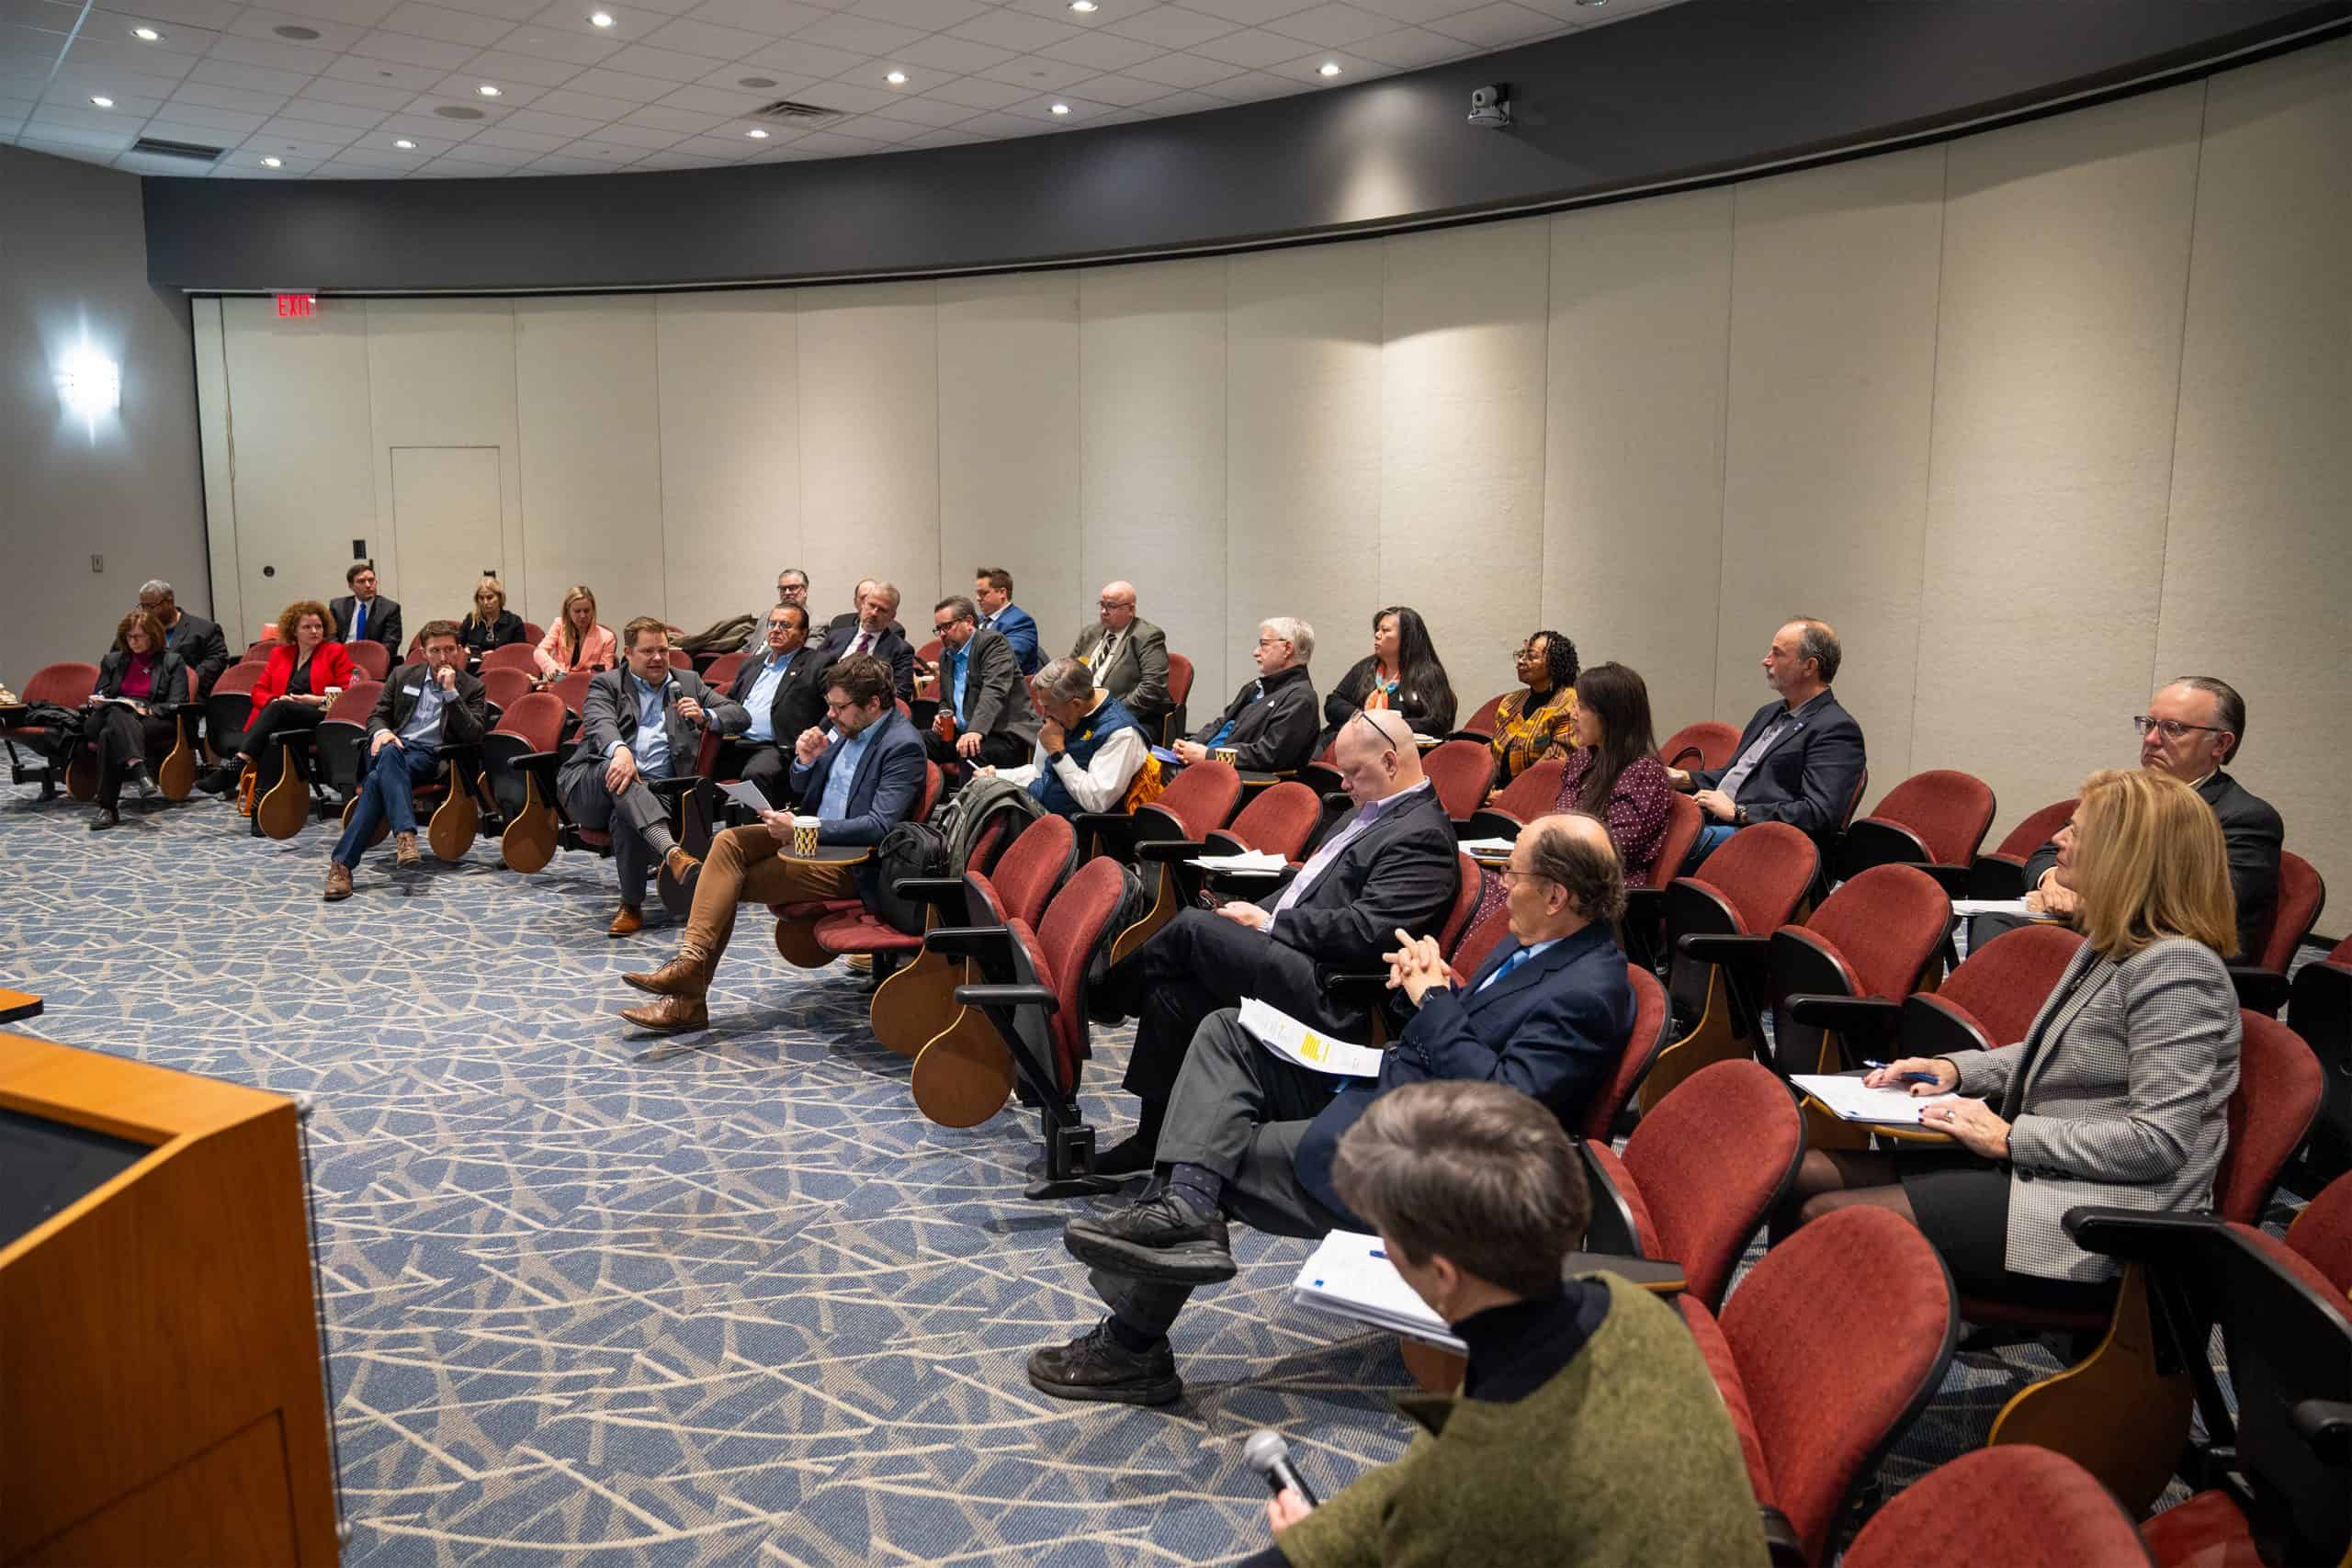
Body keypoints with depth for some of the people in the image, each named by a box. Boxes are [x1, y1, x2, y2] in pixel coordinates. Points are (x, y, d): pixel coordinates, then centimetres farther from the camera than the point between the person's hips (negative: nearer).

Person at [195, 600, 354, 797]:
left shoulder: (336, 653, 17)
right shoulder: (279, 653, 26)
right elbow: (258, 691, 22)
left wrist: (319, 700, -6)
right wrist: (275, 700, -2)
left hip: (320, 718, -4)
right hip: (282, 721, 4)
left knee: (279, 709, -34)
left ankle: (236, 765, -42)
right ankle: (263, 796, -43)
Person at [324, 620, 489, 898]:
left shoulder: (472, 688, 9)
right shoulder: (403, 675, 18)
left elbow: (474, 736, -4)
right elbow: (377, 716, 19)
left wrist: (450, 692, -11)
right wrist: (381, 732, -7)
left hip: (430, 755, -2)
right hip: (393, 745, 2)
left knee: (378, 779, -34)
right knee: (389, 752, -39)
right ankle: (404, 833, -53)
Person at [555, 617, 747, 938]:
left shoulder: (688, 682, 23)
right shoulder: (606, 684, 13)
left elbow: (741, 716, 18)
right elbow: (600, 722, -9)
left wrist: (704, 717, -5)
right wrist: (620, 750, -33)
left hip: (649, 793, 1)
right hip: (590, 787, -1)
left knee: (626, 817, -35)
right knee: (619, 773, -37)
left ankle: (632, 907, -22)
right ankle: (672, 851, -54)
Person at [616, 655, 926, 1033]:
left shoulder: (903, 746, -17)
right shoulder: (849, 727, 9)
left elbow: (880, 826, -25)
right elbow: (802, 790, 19)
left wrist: (802, 826, -25)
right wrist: (806, 761, -4)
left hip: (850, 863, -8)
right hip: (811, 836, 8)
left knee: (730, 883, -15)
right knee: (728, 842, -15)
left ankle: (688, 999, -8)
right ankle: (691, 960, -19)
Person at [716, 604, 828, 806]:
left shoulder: (816, 666, 5)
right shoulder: (751, 665, 27)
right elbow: (729, 702, 33)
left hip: (775, 748, -6)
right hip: (734, 743, 6)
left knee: (755, 774, -36)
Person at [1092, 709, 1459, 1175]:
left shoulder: (1422, 835, -13)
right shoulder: (1371, 811, 18)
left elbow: (1364, 932, -21)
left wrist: (1269, 923, -14)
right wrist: (1259, 912, 5)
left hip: (1326, 995, -9)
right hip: (1287, 956, 9)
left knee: (1192, 925, -18)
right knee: (1172, 989, -8)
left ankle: (1102, 998, 6)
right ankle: (1154, 1139, 2)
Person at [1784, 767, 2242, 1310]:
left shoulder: (2177, 967, -18)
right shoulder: (2111, 945, 12)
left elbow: (2158, 1141, -23)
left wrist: (2009, 1137, -17)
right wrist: (1956, 1068, 7)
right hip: (2036, 1166, 10)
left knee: (1827, 1216, -18)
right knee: (1807, 1173, -2)